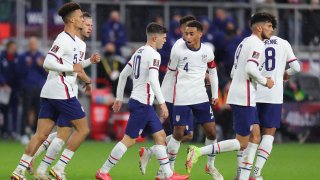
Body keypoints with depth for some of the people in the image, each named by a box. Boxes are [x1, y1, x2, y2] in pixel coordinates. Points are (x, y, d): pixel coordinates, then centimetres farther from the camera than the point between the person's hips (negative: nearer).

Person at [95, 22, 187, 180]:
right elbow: (153, 80, -24)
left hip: (137, 101, 10)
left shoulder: (139, 52, 16)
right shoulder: (154, 54, -12)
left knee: (160, 135, 9)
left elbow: (123, 74, 19)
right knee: (129, 139, -7)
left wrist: (119, 98, 24)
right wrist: (162, 102, -25)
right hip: (143, 102, -10)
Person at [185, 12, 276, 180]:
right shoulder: (257, 44, -10)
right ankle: (199, 151, -13)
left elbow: (233, 73, 22)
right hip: (244, 98, -10)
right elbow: (250, 68, -25)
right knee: (242, 143, -7)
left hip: (236, 96, 10)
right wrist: (264, 81, -10)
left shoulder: (244, 43, 20)